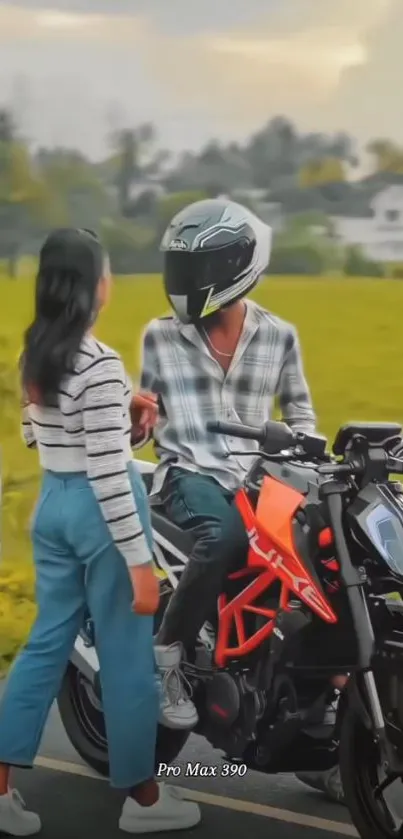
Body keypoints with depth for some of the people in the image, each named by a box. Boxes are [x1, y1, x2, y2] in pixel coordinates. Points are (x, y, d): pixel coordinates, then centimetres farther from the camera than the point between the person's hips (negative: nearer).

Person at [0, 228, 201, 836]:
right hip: (99, 511, -8)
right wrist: (140, 562, -20)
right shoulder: (100, 365, -21)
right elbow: (108, 473, -23)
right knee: (126, 654, 5)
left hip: (52, 504, 8)